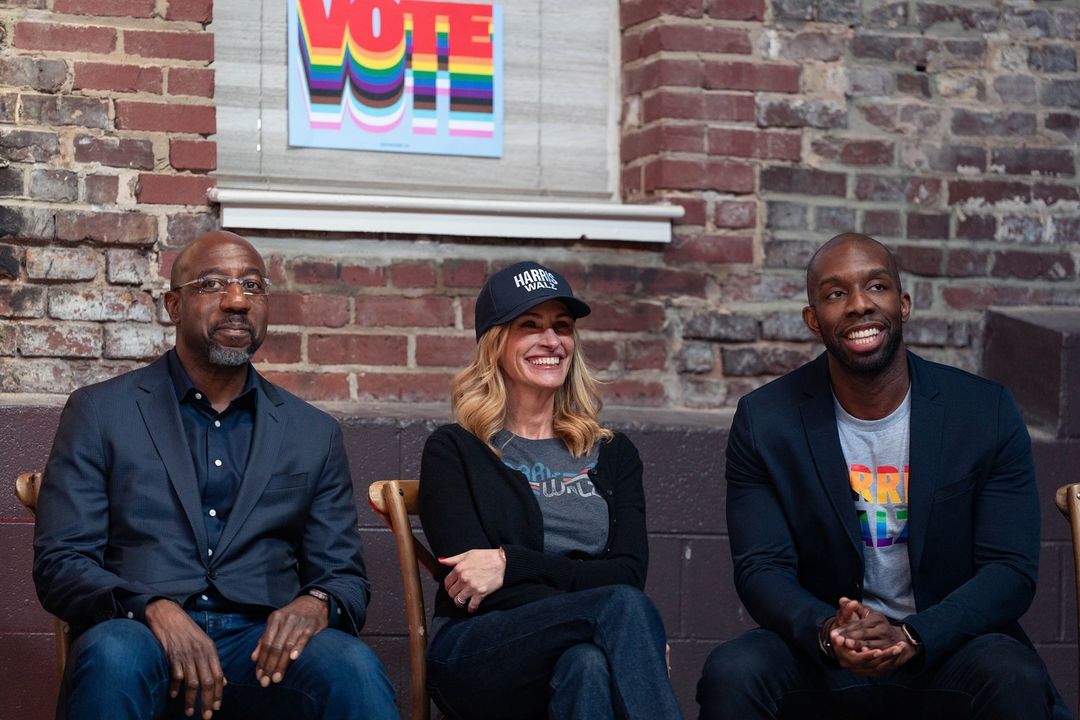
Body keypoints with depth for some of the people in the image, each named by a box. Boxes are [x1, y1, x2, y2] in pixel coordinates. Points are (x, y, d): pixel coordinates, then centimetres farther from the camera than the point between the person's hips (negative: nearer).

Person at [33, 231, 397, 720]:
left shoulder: (314, 434, 17)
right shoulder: (100, 413, 10)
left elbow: (345, 576, 16)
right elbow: (59, 564, 2)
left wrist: (316, 605, -10)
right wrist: (154, 610, -18)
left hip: (264, 647, 0)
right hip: (144, 637, 0)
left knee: (351, 666, -33)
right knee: (113, 654, -36)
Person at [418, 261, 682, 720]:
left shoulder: (612, 454, 21)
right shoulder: (453, 451, 11)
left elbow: (628, 573, 6)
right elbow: (496, 578, -3)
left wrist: (513, 563, -10)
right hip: (476, 657, -2)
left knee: (588, 666, -38)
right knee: (624, 609, -33)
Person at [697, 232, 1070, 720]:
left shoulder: (988, 413, -4)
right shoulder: (763, 422, -2)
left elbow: (1010, 570, -7)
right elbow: (762, 569, -5)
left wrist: (910, 638, -25)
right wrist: (827, 633, -27)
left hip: (949, 647, 0)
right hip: (820, 658, 0)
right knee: (730, 674, -28)